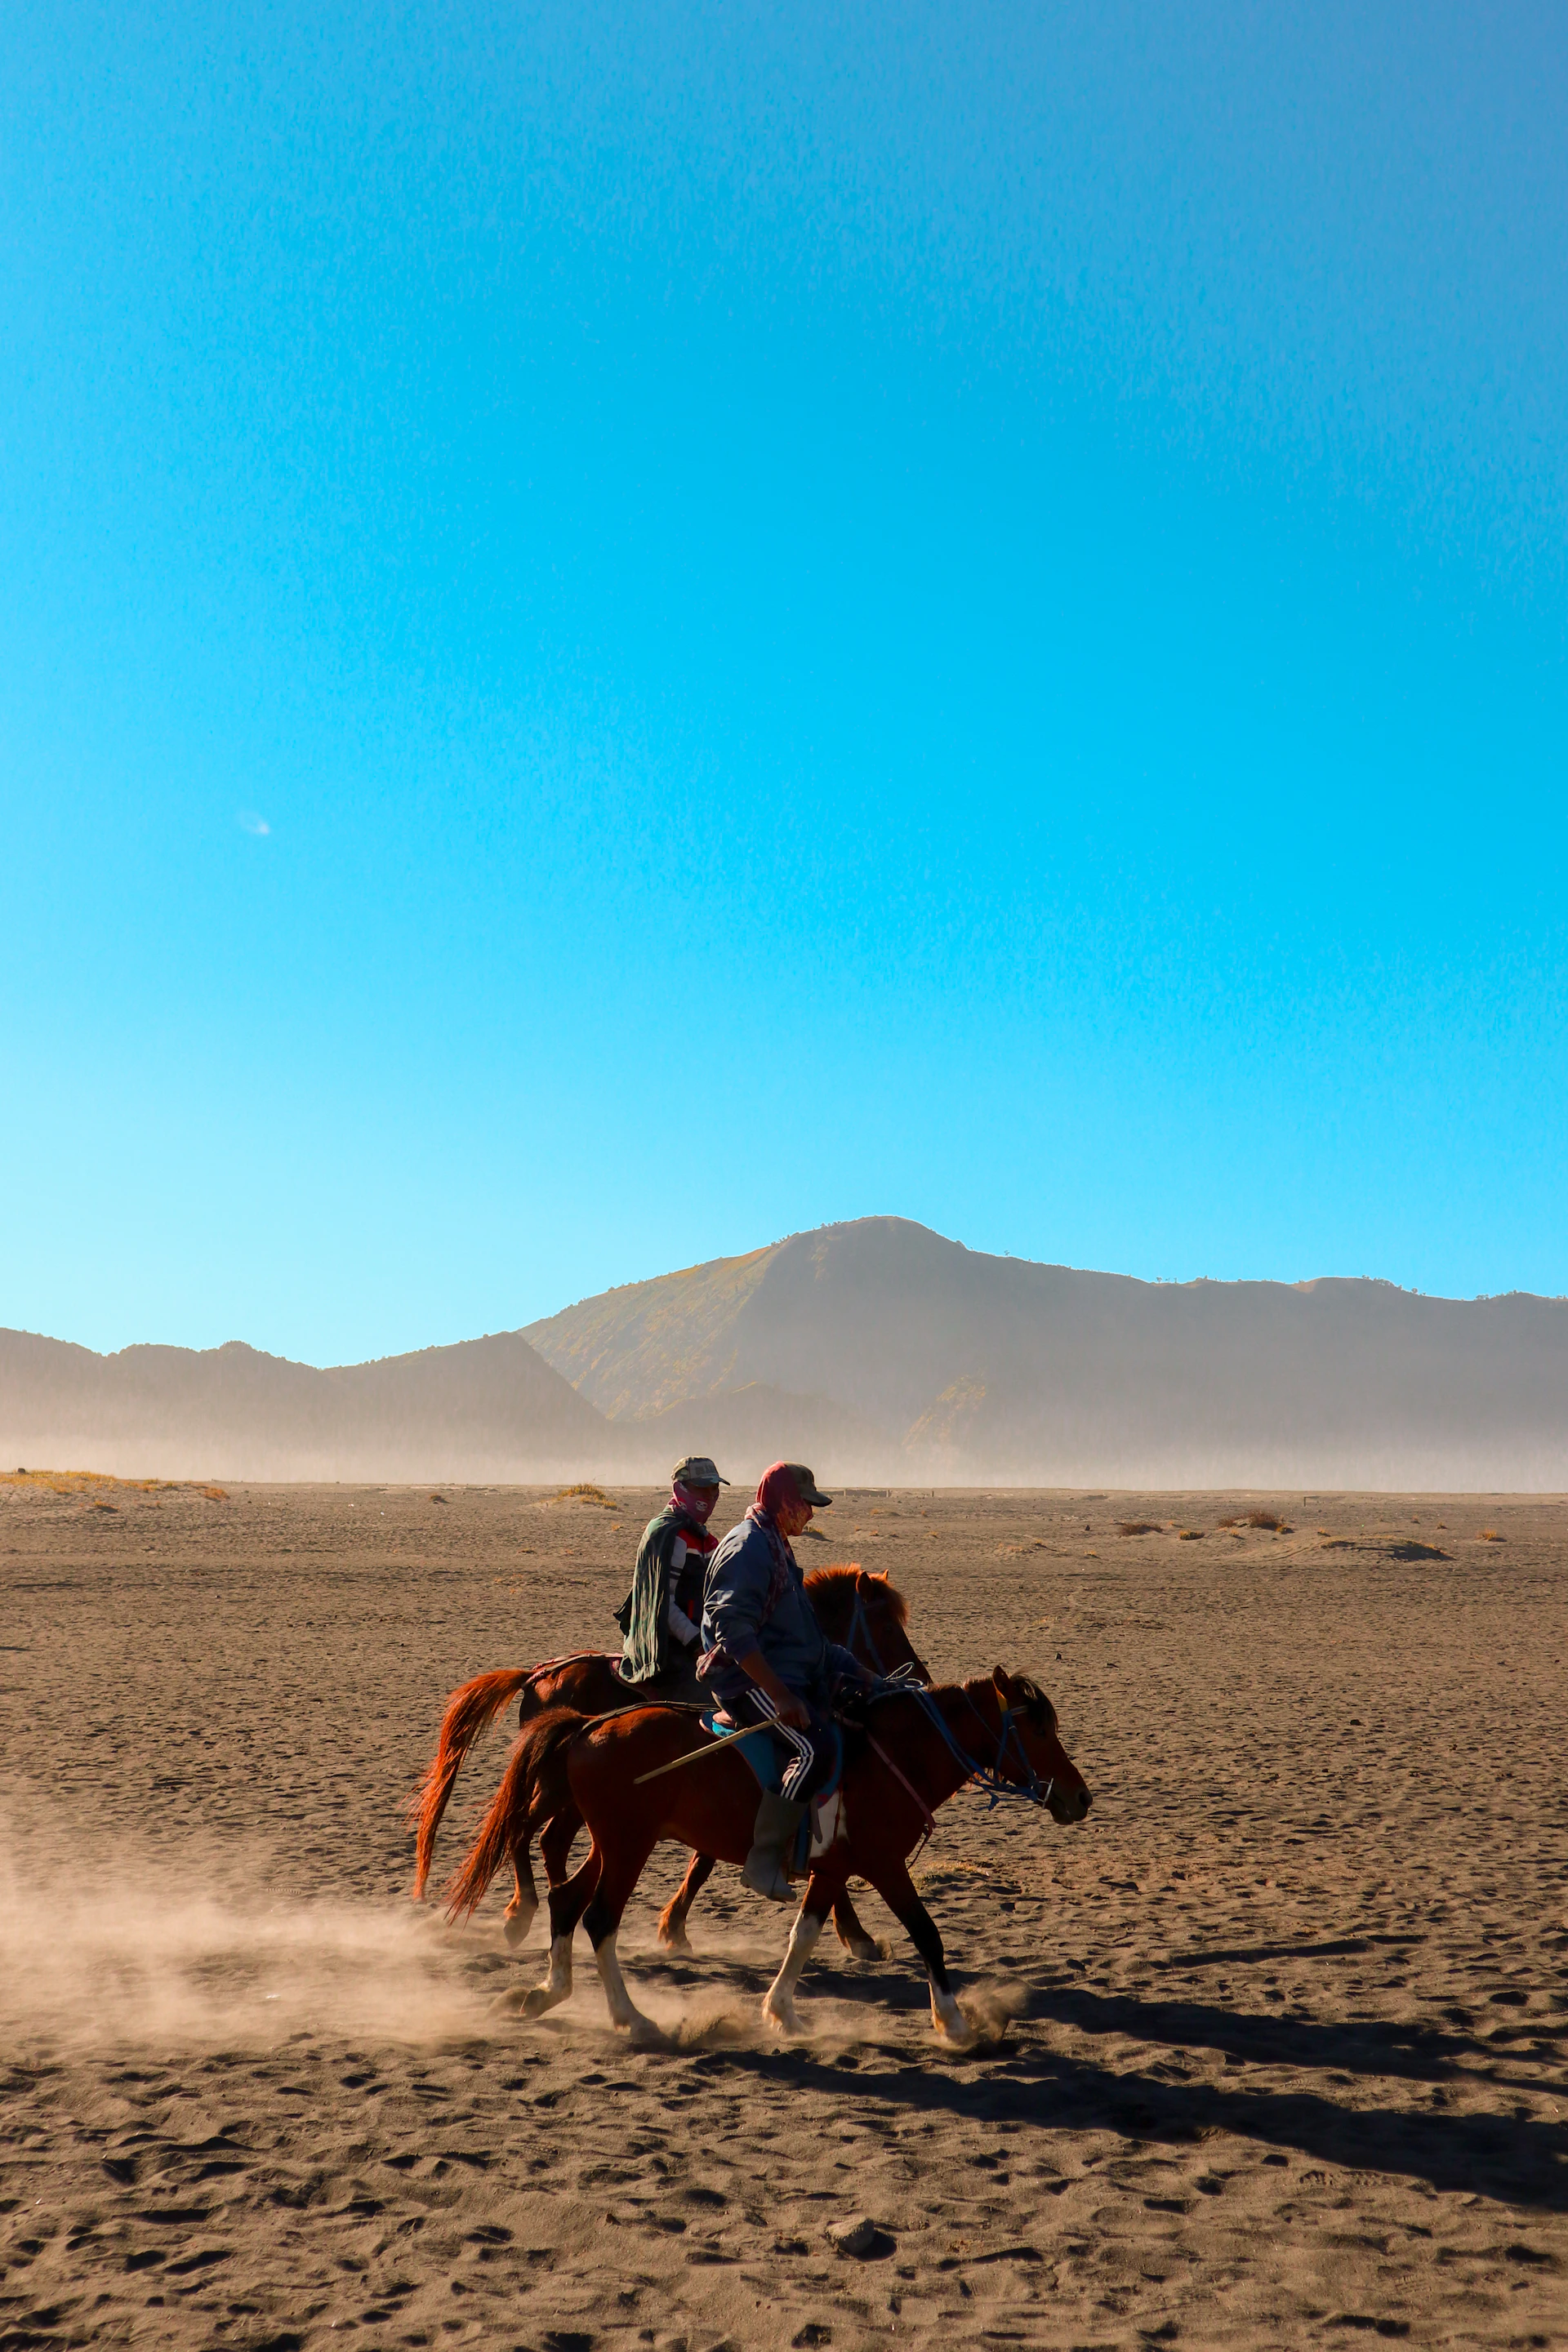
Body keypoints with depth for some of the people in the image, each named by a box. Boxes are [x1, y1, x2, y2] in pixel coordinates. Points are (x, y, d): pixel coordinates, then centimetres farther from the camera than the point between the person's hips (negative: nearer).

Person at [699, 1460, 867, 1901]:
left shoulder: (774, 1544, 18)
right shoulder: (747, 1549, -16)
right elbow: (734, 1632, -26)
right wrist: (781, 1696, -29)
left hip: (793, 1671, 11)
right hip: (750, 1682, -11)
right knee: (816, 1747, -28)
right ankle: (764, 1859, -22)